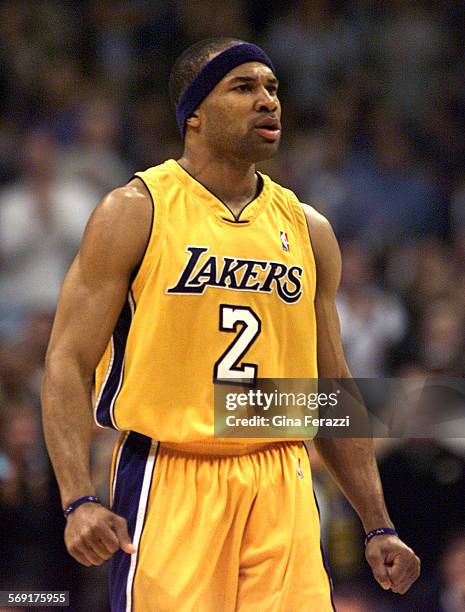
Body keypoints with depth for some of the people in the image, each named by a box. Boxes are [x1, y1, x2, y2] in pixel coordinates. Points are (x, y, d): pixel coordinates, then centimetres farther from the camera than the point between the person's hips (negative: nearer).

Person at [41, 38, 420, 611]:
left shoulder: (307, 230, 13)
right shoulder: (136, 211, -1)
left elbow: (333, 390, 19)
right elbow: (67, 362, -6)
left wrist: (378, 527, 13)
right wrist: (79, 499, -19)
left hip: (281, 487, 4)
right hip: (168, 482, -4)